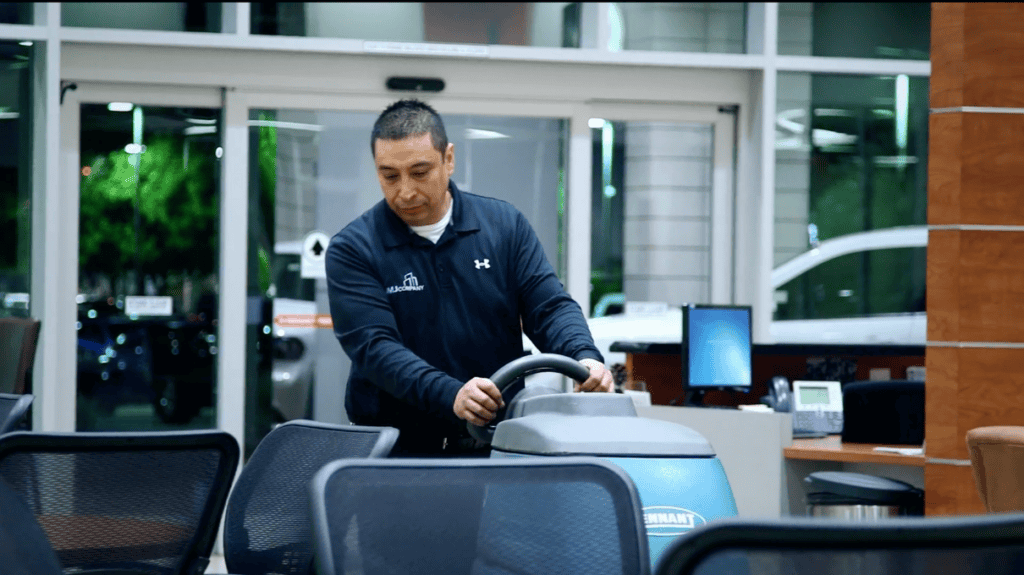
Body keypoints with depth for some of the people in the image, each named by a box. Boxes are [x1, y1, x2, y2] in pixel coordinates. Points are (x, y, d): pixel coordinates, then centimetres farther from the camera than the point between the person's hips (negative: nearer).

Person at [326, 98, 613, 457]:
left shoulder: (504, 226, 10)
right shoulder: (352, 250, 0)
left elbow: (550, 307, 6)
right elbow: (374, 347, -12)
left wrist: (586, 357, -17)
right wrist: (450, 395, -29)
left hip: (495, 442, 2)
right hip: (396, 450, -2)